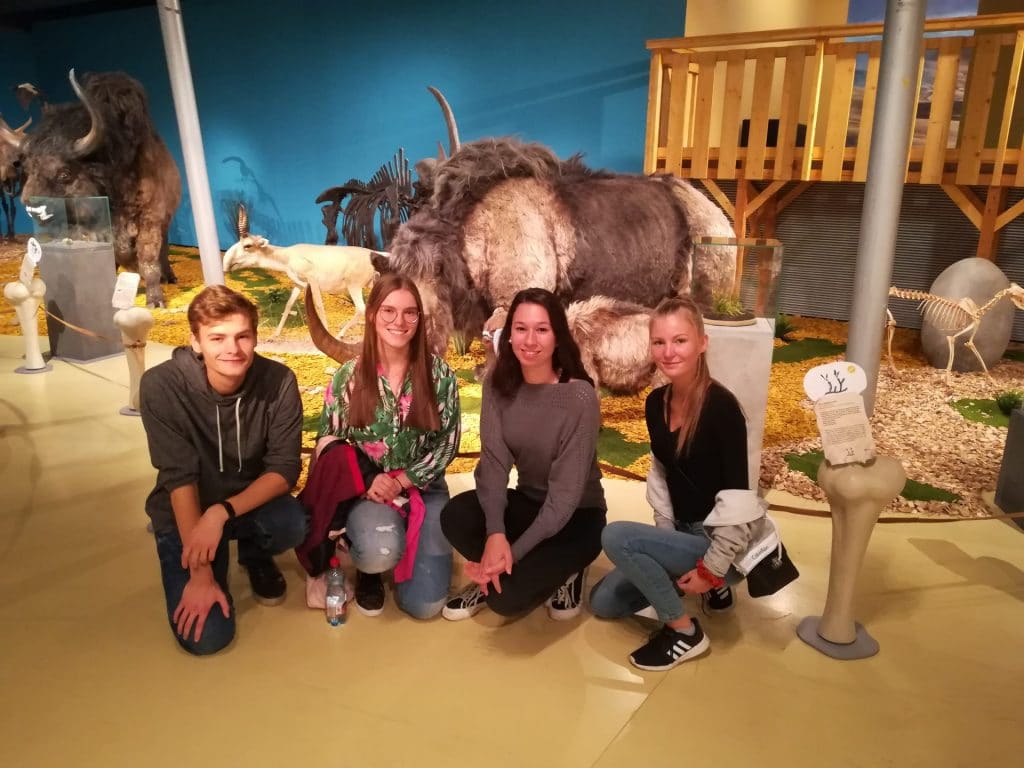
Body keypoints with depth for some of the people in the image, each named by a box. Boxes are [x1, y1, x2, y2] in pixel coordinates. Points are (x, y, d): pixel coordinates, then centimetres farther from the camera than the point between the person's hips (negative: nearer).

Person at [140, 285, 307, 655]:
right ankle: (217, 565, 19)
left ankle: (254, 555, 5)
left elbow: (285, 469, -17)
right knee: (206, 637, -15)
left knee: (292, 523, -32)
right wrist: (200, 574, -23)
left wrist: (222, 511, -33)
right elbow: (179, 477, -23)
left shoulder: (278, 381, -20)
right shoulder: (161, 385, -24)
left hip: (251, 502, 2)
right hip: (185, 513, -1)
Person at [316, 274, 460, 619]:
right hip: (366, 490, -1)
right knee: (380, 551, -35)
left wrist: (401, 481, -14)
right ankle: (368, 567, 5)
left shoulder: (439, 373, -5)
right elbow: (327, 440, 0)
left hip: (424, 489, 1)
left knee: (424, 604, -7)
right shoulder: (349, 375, -5)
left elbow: (447, 444, -3)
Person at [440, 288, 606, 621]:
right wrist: (495, 534, -29)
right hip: (528, 501, 4)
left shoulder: (579, 397, -23)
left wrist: (513, 553, -26)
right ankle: (492, 574, 4)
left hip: (576, 517, -4)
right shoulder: (499, 384, -7)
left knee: (507, 598, -24)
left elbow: (566, 494, -22)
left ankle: (560, 571, 7)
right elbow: (493, 462, -14)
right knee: (455, 516, -26)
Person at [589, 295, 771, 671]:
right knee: (603, 602, 11)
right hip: (683, 530, 8)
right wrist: (667, 539, 0)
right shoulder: (656, 403, -1)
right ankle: (699, 582, 21)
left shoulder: (721, 406, -24)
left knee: (616, 537, -26)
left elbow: (737, 500, -24)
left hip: (717, 539, -8)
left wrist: (712, 568, -19)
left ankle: (685, 633, -6)